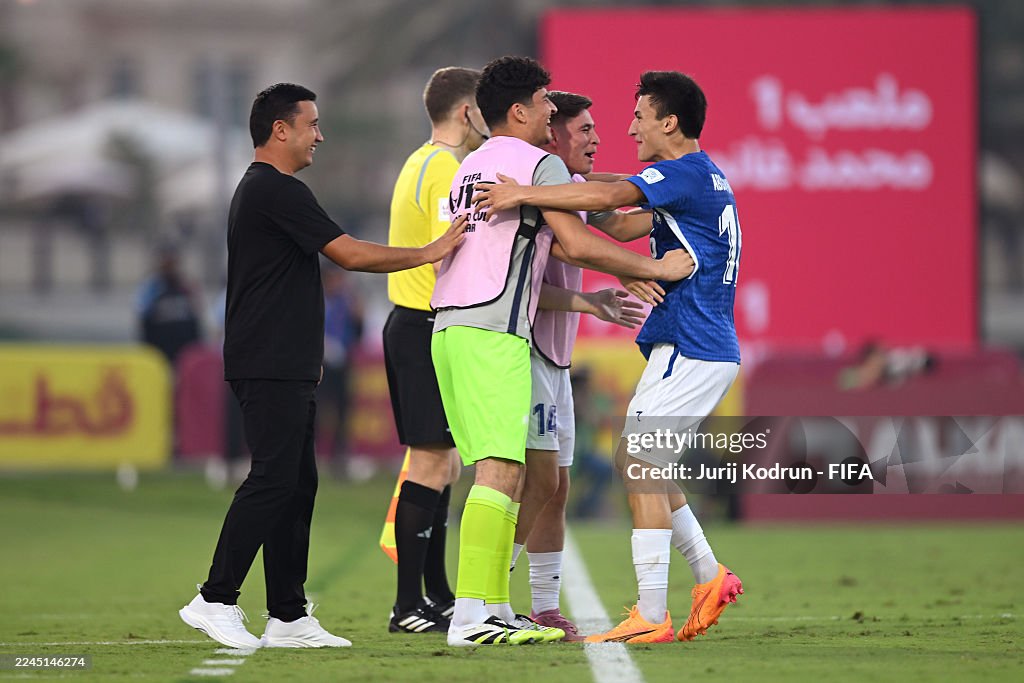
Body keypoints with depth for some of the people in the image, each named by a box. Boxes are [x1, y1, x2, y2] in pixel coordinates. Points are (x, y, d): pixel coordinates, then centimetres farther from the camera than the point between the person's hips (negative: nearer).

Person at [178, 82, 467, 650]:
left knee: (297, 484, 8)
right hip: (272, 368, -11)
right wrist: (429, 252, -8)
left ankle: (288, 616, 8)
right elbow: (349, 254, -16)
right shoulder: (277, 190, -12)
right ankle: (215, 600, -12)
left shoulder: (258, 189, 21)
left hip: (286, 368, 11)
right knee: (273, 480, -12)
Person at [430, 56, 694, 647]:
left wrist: (588, 302, 28)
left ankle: (495, 608, 10)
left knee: (503, 468, 13)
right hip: (493, 332, -9)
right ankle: (471, 615, -20)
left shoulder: (472, 168, 26)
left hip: (449, 326, 9)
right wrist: (657, 268, -3)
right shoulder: (541, 164, -2)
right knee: (500, 469, -13)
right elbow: (576, 244, -13)